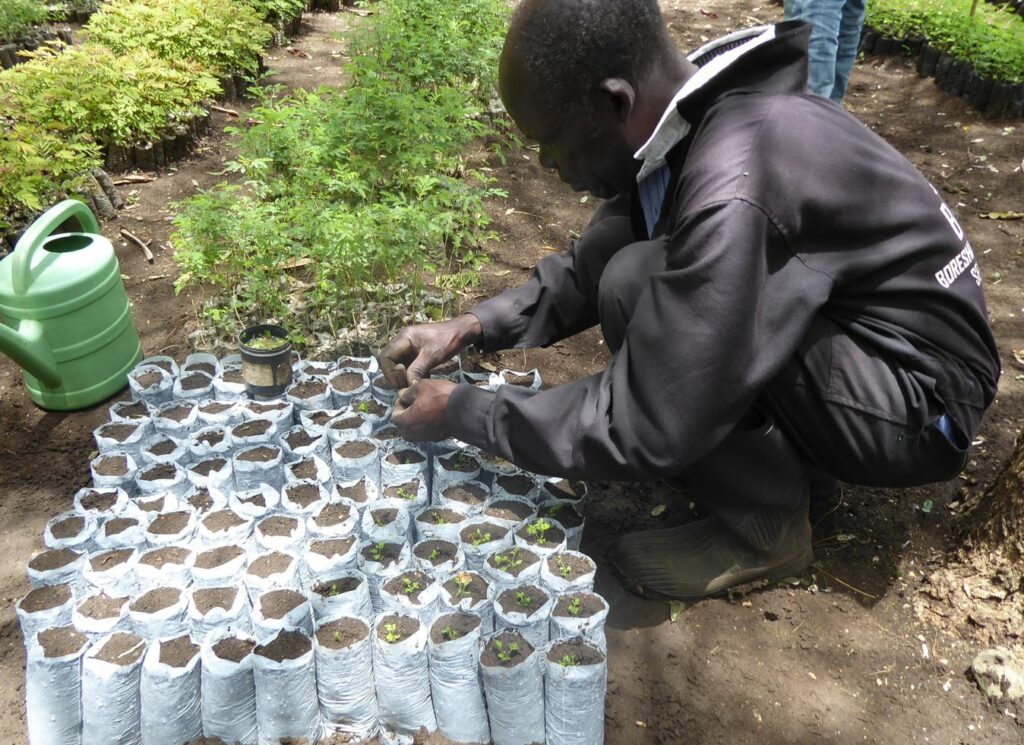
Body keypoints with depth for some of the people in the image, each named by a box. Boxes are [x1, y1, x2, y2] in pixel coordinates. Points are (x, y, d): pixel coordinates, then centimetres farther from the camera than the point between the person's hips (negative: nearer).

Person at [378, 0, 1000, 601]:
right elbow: (589, 267, 9)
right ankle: (795, 459, 10)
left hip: (919, 401, -8)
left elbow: (646, 428, -28)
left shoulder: (734, 192, -33)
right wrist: (474, 327, -2)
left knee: (638, 285, -26)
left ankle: (767, 524, -4)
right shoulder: (682, 122, -4)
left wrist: (465, 414, -16)